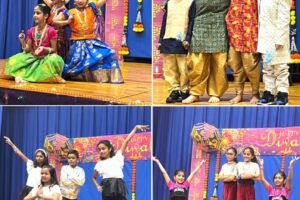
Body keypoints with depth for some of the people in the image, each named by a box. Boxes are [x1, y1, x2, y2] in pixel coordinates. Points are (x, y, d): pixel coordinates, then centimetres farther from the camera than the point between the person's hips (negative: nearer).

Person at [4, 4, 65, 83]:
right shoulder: (31, 31, 3)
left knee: (53, 60, -41)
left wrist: (44, 49, -26)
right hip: (33, 57, 4)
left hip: (46, 58, -4)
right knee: (13, 61, -18)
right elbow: (28, 50, 5)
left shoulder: (51, 31, -11)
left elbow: (54, 50, -7)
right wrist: (23, 42, -14)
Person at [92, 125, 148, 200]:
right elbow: (94, 178, 30)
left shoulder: (117, 157, 10)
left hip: (118, 188, -1)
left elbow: (126, 141, 3)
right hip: (107, 190, 1)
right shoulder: (99, 164, 14)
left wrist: (136, 128, -2)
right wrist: (98, 186, 10)